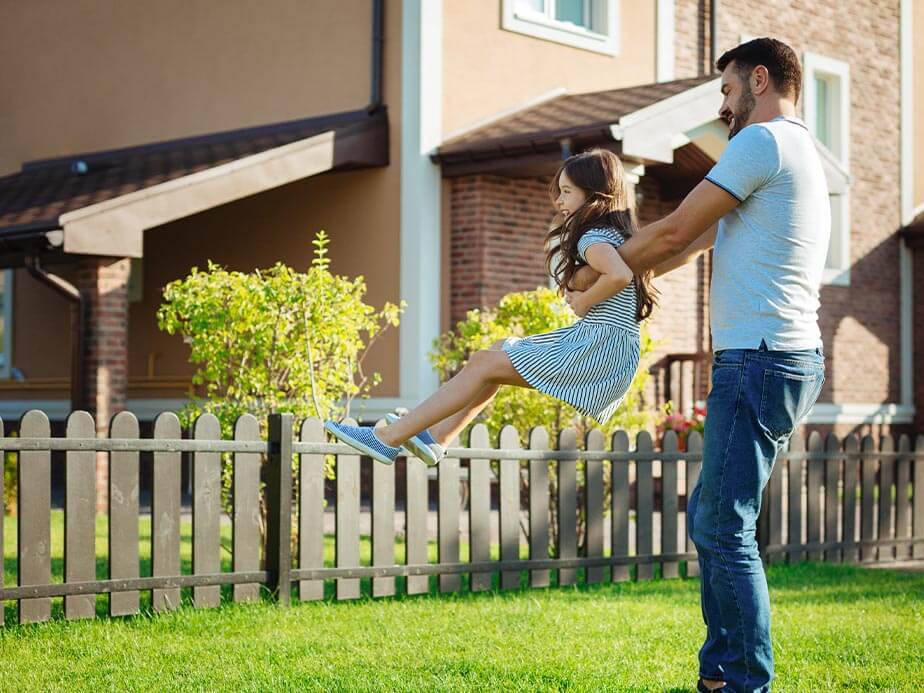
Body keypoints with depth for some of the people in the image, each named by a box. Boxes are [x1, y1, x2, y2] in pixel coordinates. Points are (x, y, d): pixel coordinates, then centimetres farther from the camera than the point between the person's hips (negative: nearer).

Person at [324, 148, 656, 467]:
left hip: (599, 348, -10)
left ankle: (388, 439, -11)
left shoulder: (592, 238, -12)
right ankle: (436, 436, 13)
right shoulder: (612, 232, 20)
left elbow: (620, 275, -32)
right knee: (499, 350, 18)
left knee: (484, 364, -11)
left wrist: (583, 301, -18)